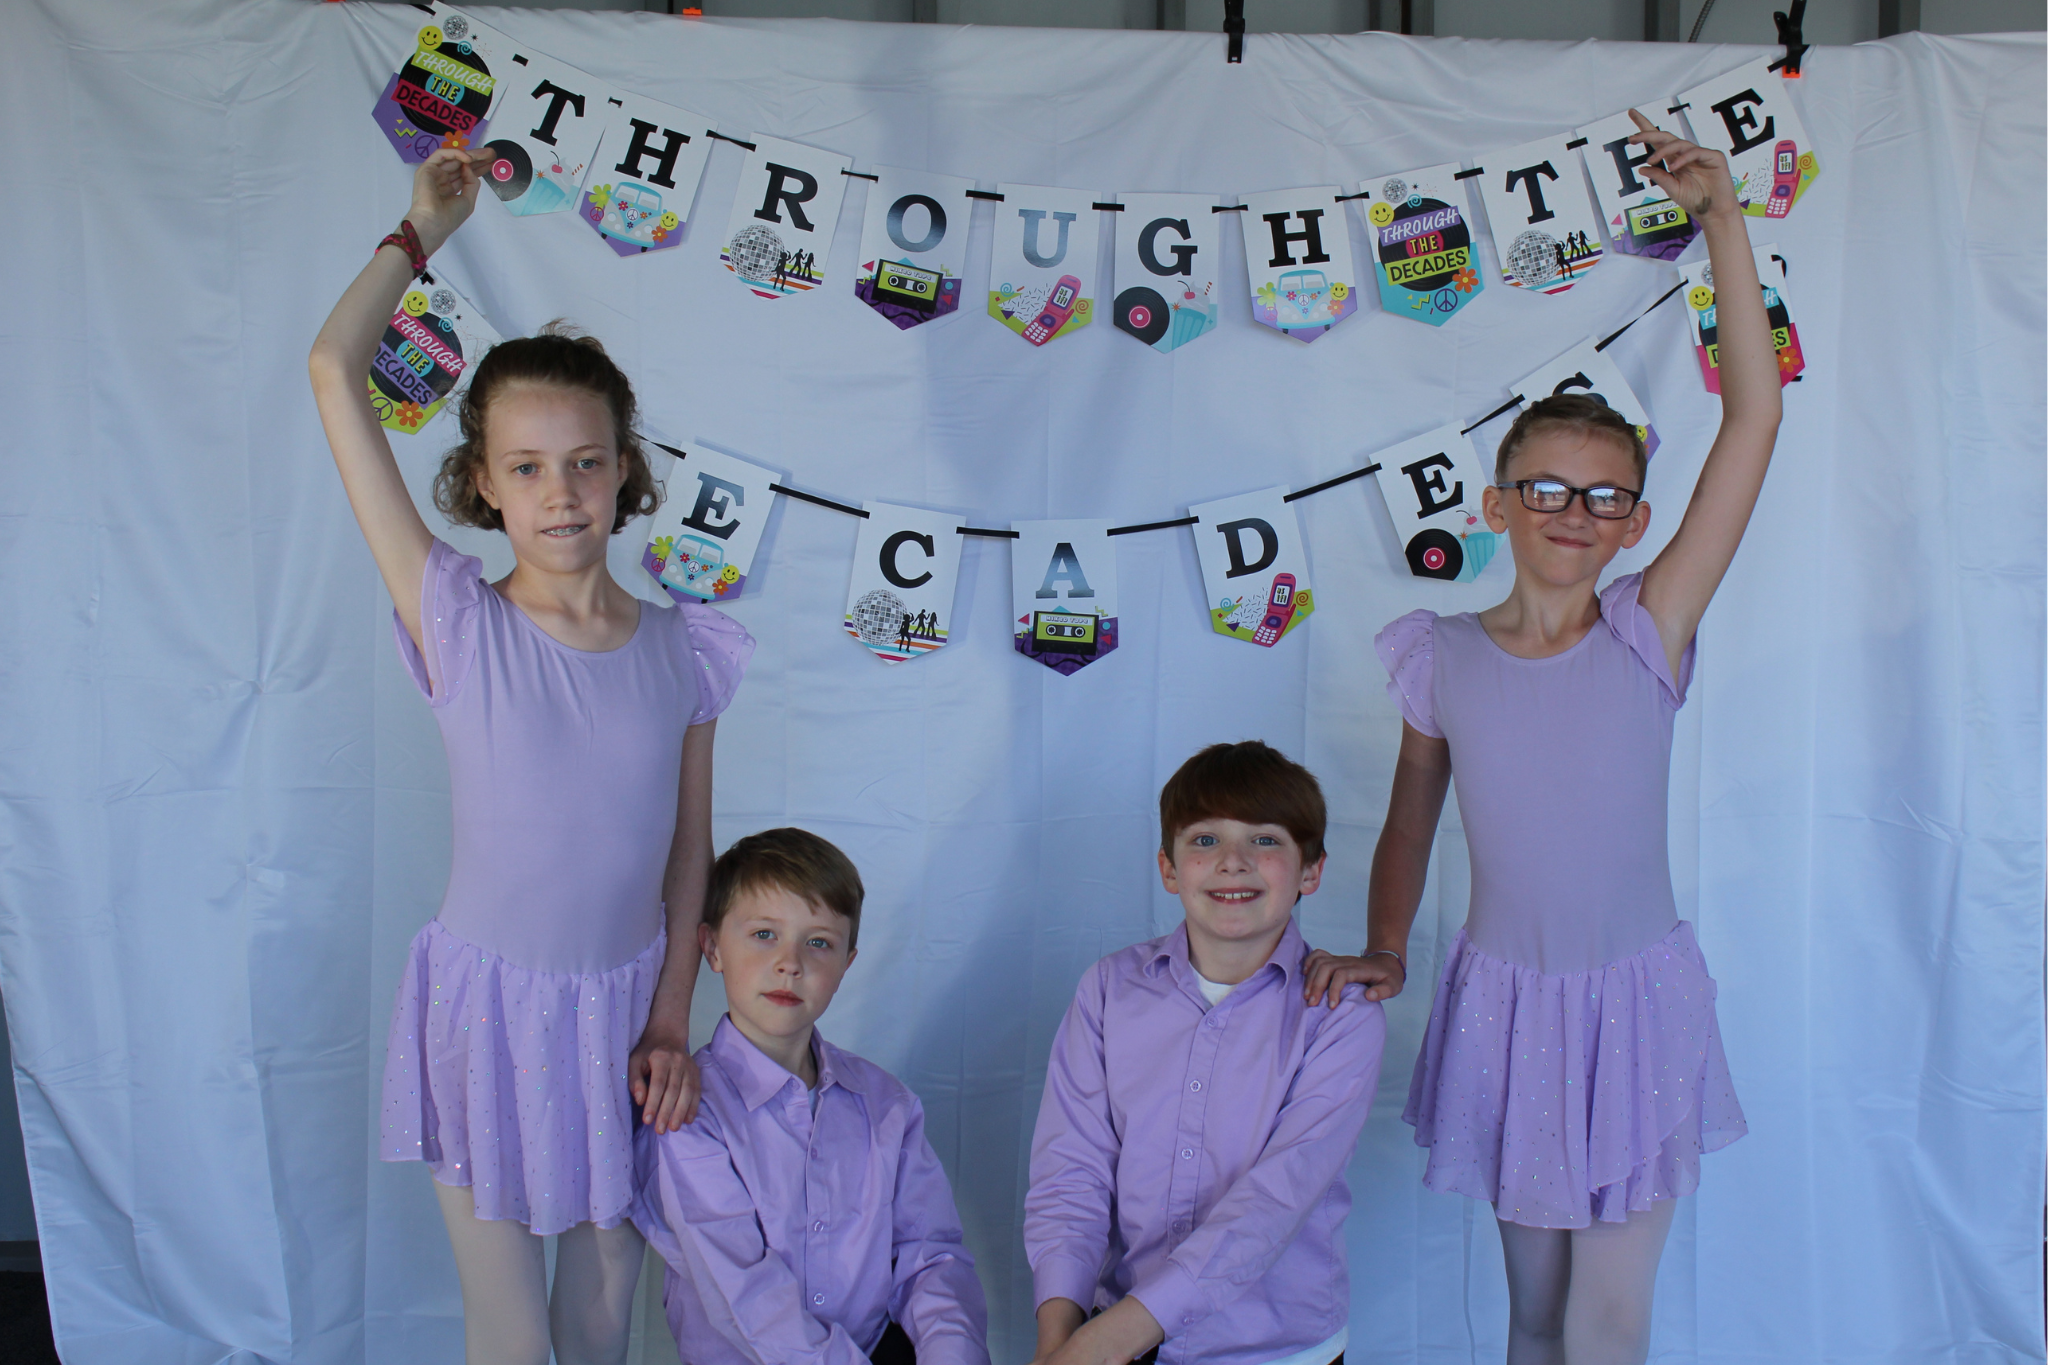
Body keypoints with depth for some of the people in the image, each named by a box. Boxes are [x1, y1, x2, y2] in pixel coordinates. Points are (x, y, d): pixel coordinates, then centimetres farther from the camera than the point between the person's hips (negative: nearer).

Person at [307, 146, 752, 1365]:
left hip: (625, 1010, 2)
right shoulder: (461, 630, -11)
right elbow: (336, 372, -15)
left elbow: (690, 844, 4)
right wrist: (424, 229, -2)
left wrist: (671, 1022, 0)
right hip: (489, 1005, -2)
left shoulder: (682, 650, -4)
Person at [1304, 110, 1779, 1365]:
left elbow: (1755, 415, -15)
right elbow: (1409, 825, 8)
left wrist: (1723, 218, -17)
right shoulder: (1441, 658, -4)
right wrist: (1383, 950, -8)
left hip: (1634, 1003, -1)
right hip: (1503, 1004, 2)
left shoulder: (1648, 636, -9)